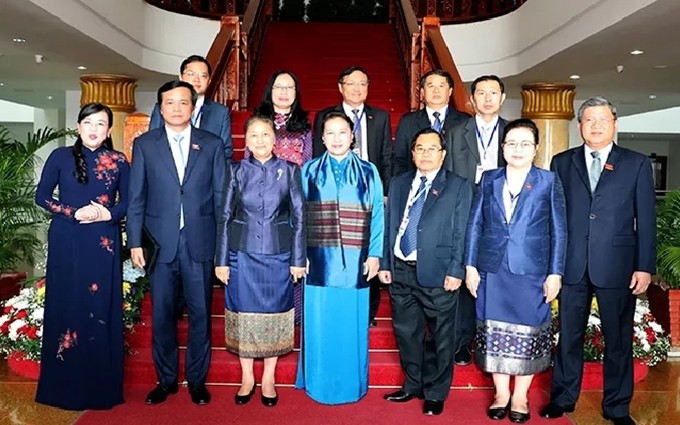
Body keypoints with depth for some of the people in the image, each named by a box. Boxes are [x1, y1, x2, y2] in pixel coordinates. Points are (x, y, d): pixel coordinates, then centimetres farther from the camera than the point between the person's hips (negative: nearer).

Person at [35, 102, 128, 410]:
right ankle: (64, 387, 14)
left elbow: (128, 200, 9)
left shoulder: (118, 161, 6)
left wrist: (108, 214, -11)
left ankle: (101, 387, 13)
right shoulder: (61, 156, 3)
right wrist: (75, 213, -11)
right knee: (66, 305, 3)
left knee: (102, 309, 3)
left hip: (104, 243, 1)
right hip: (67, 242, -1)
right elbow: (42, 196, 3)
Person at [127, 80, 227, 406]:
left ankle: (197, 379, 24)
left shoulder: (212, 145, 5)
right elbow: (136, 197, 4)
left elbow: (221, 196, 4)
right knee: (162, 314, 9)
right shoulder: (144, 144, 6)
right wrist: (135, 242, -1)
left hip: (200, 242, 0)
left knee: (200, 314, 7)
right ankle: (166, 379, 26)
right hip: (161, 242, 1)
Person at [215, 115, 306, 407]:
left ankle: (268, 379, 24)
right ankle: (247, 378, 25)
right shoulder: (237, 171, 1)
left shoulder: (289, 170, -1)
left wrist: (298, 259, -3)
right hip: (242, 254, 1)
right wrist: (221, 260, -1)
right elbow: (224, 217, 2)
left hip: (278, 254, 0)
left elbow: (298, 217, 0)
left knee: (274, 315, 8)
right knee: (244, 314, 8)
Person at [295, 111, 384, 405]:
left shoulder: (369, 173, 7)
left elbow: (377, 216, 4)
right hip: (319, 261, 0)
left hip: (355, 262, 0)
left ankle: (352, 385, 21)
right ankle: (319, 383, 22)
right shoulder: (309, 171, 8)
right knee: (320, 323, 5)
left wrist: (375, 254, -5)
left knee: (352, 323, 5)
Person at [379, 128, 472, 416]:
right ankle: (413, 386, 33)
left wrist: (456, 271, -11)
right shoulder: (398, 184, 12)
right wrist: (384, 264, 7)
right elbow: (389, 226, 11)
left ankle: (436, 393, 24)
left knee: (439, 336, 7)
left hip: (437, 274, -4)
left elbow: (461, 233, -5)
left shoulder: (458, 187, 0)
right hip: (400, 271, 4)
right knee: (406, 332, 15)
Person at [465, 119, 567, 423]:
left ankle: (520, 397, 23)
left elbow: (559, 231, 0)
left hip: (532, 273, -1)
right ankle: (501, 394, 24)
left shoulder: (549, 181, 1)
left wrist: (555, 273, -5)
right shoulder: (489, 179, 6)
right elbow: (475, 224, 6)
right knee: (495, 332, 8)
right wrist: (470, 266, 1)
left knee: (528, 334, 7)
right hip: (492, 271, 2)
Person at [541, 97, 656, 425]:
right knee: (569, 336, 11)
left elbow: (646, 219, 2)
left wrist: (645, 266, -4)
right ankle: (563, 398, 26)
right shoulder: (562, 163, 8)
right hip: (572, 264, 1)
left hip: (617, 265, -1)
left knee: (618, 339, 9)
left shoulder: (637, 164, 5)